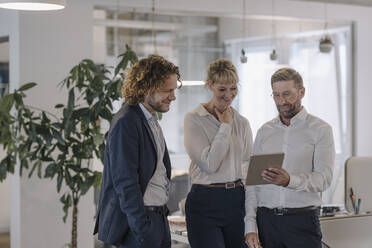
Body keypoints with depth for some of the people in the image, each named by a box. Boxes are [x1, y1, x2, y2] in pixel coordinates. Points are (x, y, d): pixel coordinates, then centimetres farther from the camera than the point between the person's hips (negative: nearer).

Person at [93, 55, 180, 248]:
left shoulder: (151, 120, 14)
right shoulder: (125, 123, -16)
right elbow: (125, 183, -20)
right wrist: (142, 232, -22)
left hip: (157, 217, 9)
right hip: (137, 222, -9)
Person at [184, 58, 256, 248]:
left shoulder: (242, 122, 11)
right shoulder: (194, 119, -4)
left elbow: (249, 165, 16)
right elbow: (210, 164, -13)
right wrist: (225, 127, -7)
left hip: (236, 201, 5)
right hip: (205, 203, -4)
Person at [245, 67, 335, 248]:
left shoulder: (320, 130, 1)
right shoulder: (264, 131, 11)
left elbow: (323, 179, -10)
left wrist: (290, 181, -28)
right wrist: (250, 226, 1)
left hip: (302, 220, -3)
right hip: (266, 219, 3)